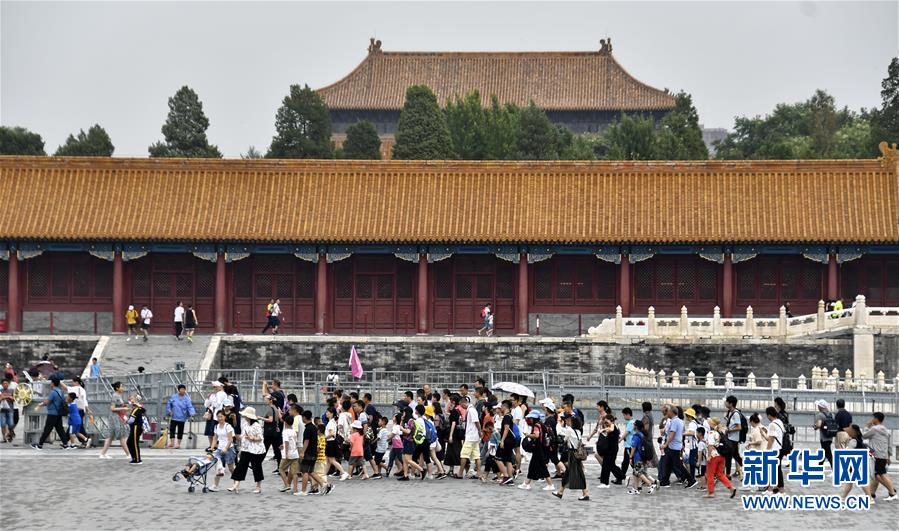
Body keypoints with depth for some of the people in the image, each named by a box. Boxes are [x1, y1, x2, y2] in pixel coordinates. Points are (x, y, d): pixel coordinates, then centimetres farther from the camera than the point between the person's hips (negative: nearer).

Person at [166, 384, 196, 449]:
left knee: (180, 431, 4)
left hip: (182, 418, -2)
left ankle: (178, 443, 15)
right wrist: (169, 411, -1)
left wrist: (192, 414, -29)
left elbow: (190, 407, -14)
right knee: (172, 429, 2)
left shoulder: (187, 399, -6)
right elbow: (169, 405, 11)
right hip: (174, 417, 2)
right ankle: (172, 442, 10)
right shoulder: (173, 397, 1)